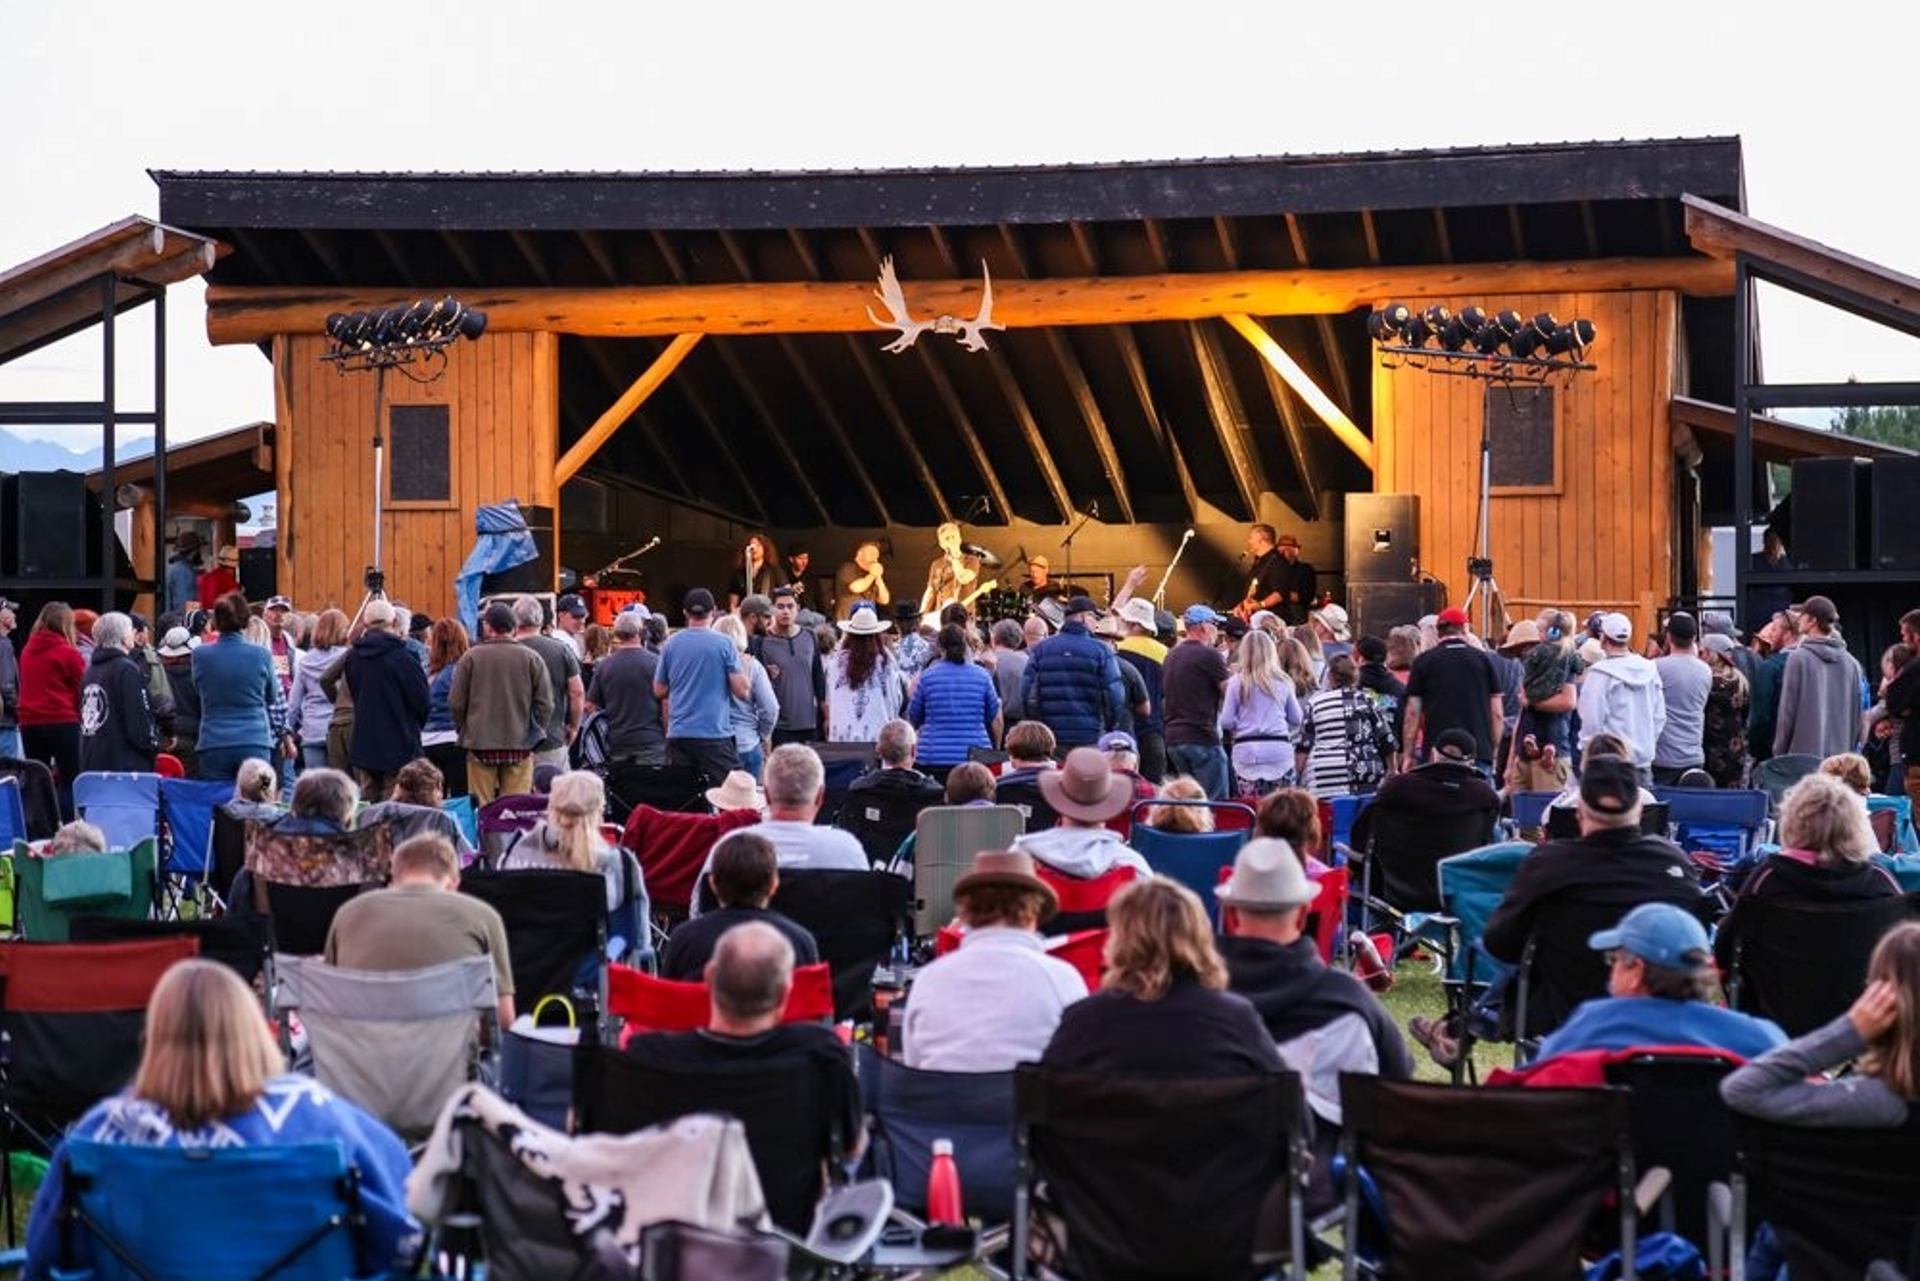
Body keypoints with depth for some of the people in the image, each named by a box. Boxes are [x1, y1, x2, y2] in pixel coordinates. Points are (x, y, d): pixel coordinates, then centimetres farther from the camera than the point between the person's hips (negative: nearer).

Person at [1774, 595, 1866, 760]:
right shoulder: (1851, 663, 7)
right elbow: (1857, 716, 10)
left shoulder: (1798, 658, -8)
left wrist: (1779, 752, 1)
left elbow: (1787, 711, -7)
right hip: (1841, 753, 5)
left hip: (1803, 753, -5)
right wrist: (1851, 750, 17)